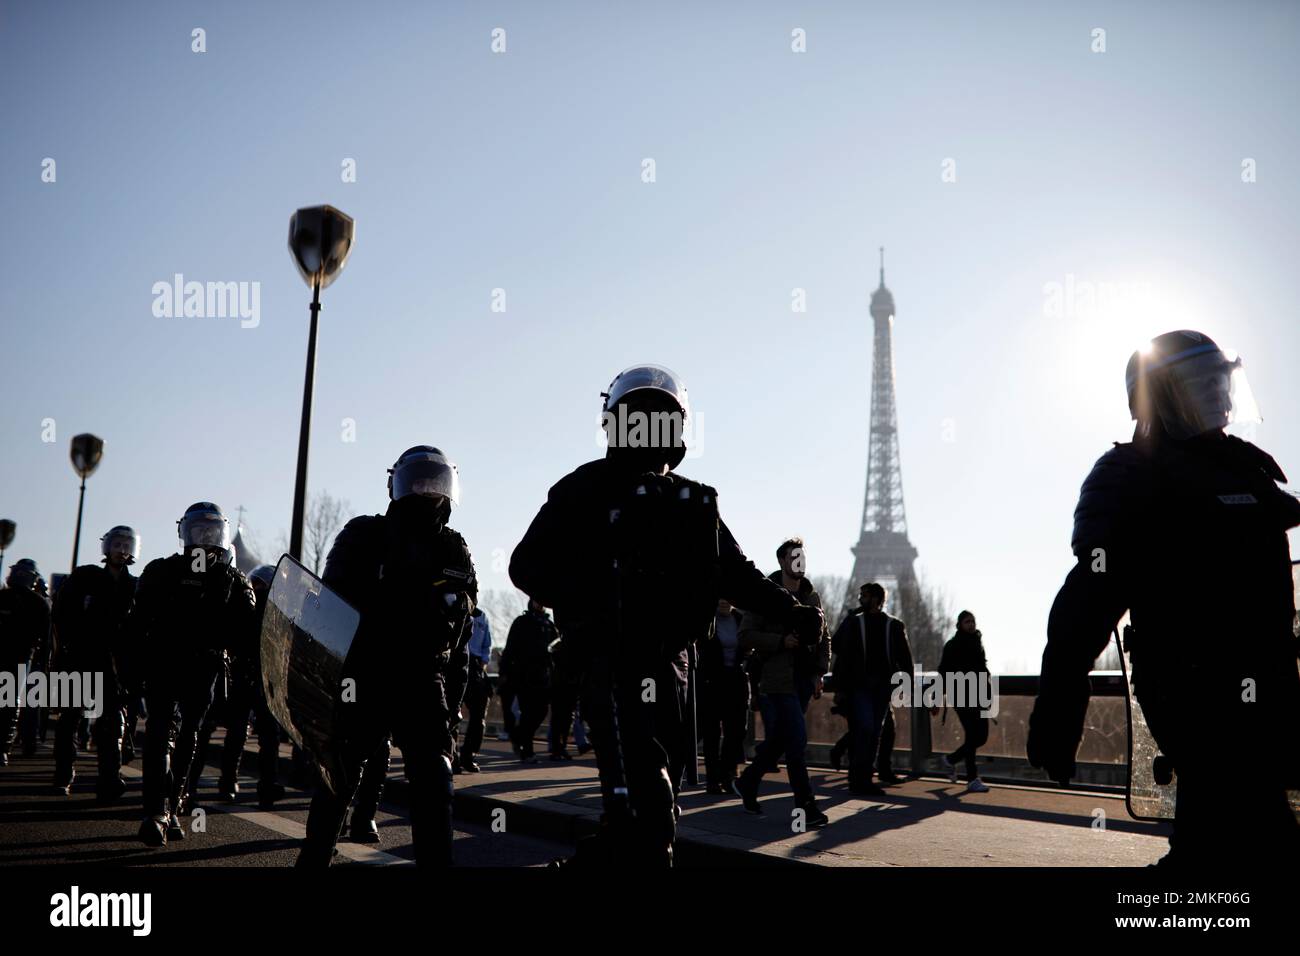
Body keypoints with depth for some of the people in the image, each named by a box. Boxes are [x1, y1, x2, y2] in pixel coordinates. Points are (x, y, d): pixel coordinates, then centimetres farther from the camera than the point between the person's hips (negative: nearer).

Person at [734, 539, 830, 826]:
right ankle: (805, 808, -3)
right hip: (778, 680, -6)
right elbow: (746, 635, -7)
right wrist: (781, 641, -17)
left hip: (804, 680, 6)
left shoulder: (812, 596, 14)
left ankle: (748, 782, 33)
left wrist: (819, 673, 8)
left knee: (780, 738, 13)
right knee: (797, 739, -10)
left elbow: (823, 638, 19)